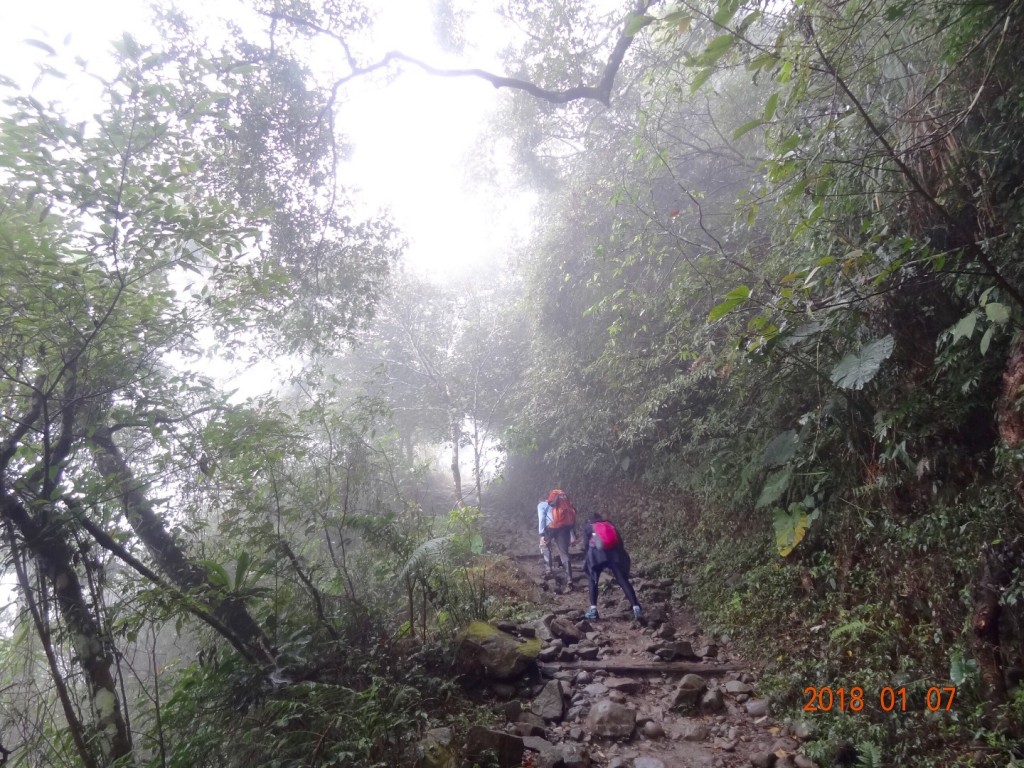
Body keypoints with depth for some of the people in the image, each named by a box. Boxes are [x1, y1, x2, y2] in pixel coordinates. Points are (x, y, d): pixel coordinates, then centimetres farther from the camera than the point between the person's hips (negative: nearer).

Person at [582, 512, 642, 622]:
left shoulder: (588, 528, 27)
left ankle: (593, 610, 4)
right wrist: (621, 557, 29)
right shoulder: (611, 526, 34)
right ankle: (636, 609, -16)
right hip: (615, 553, 2)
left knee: (592, 580, 15)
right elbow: (620, 543, 25)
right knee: (624, 581, -1)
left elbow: (586, 545, 16)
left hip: (597, 553, -2)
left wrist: (587, 559, 30)